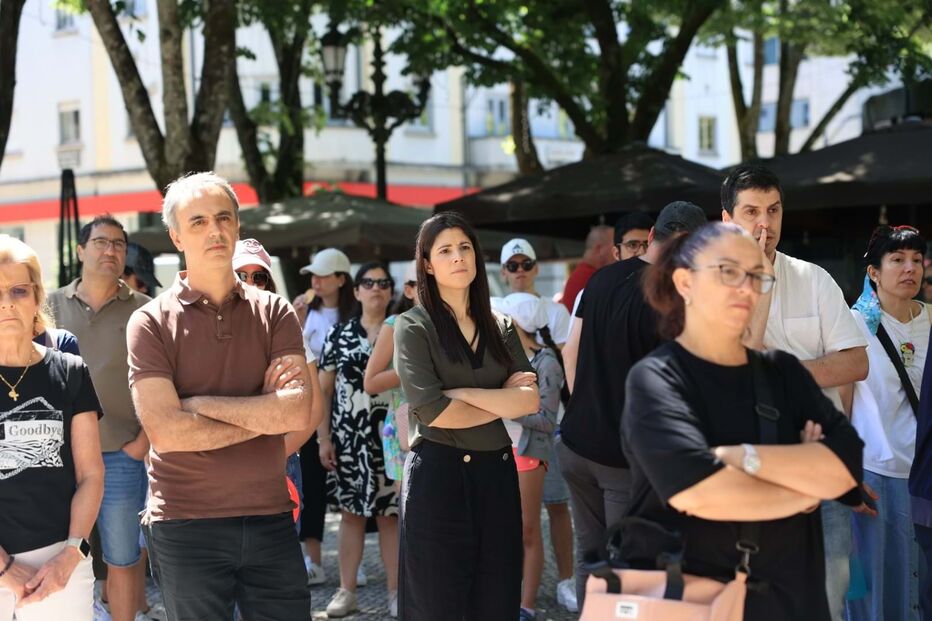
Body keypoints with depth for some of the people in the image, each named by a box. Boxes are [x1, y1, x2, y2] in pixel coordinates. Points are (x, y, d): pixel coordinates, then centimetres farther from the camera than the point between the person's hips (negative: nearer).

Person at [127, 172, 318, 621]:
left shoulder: (274, 313, 3)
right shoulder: (151, 323, -3)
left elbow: (299, 415, -10)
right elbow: (166, 432, -15)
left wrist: (199, 403, -11)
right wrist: (264, 415, -8)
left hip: (271, 520, 2)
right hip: (185, 528, -2)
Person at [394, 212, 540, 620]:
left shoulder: (500, 328, 12)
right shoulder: (414, 327, -2)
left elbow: (530, 399, -2)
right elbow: (433, 412, -15)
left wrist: (463, 393, -11)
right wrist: (503, 402, -3)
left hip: (497, 471, 5)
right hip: (438, 475, -5)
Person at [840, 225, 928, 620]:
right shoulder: (856, 323, -4)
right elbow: (838, 406, -4)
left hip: (922, 473, 4)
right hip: (874, 472, -4)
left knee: (919, 585, 8)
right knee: (873, 586, 3)